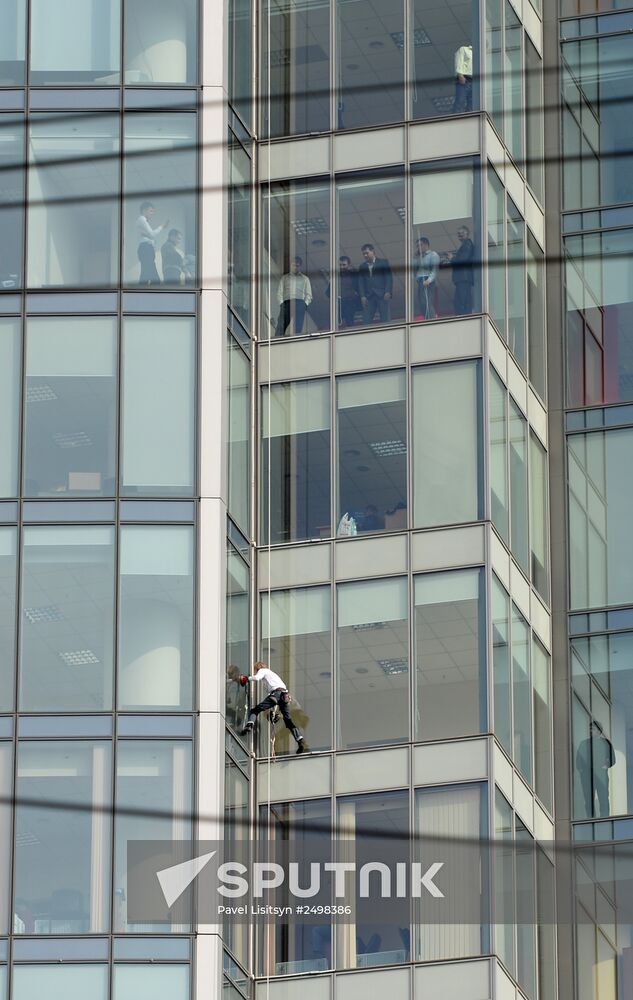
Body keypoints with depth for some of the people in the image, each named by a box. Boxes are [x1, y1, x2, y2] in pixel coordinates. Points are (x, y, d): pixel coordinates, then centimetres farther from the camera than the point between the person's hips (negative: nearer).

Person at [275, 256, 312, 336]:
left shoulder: (305, 279, 20)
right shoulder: (285, 278, 22)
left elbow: (309, 295, 14)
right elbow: (279, 293, 15)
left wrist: (304, 305, -3)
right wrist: (281, 304, -2)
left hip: (300, 303, 0)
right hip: (286, 302, 0)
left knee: (298, 328, -14)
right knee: (280, 327, -16)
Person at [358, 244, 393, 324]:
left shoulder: (383, 262, 9)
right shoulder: (362, 266, 18)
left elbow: (389, 277, 2)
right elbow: (361, 282, 11)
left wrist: (388, 292, -10)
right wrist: (362, 296, -3)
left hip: (382, 295, -3)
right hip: (368, 296, 3)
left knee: (385, 320, -8)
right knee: (366, 321, -8)